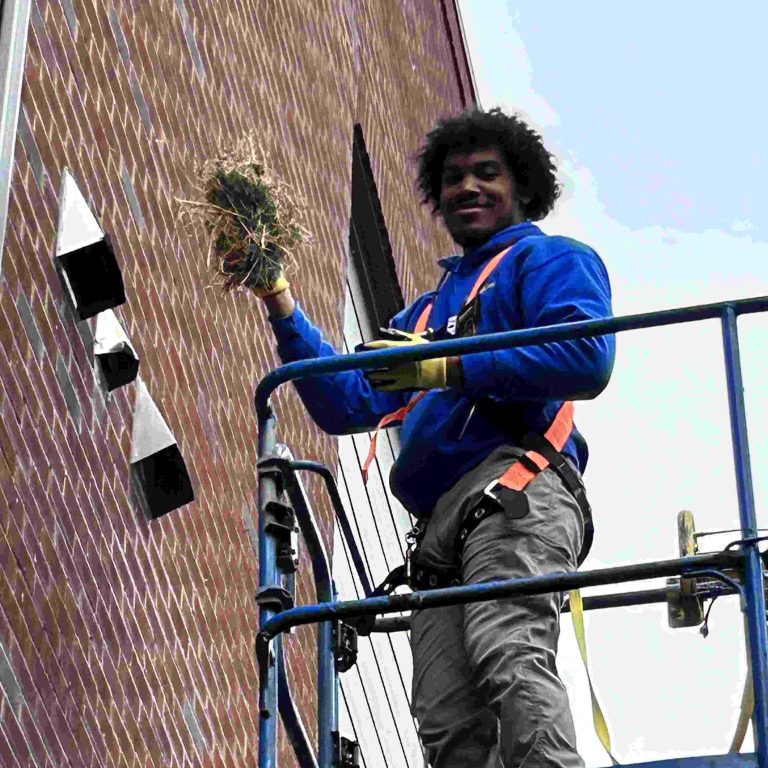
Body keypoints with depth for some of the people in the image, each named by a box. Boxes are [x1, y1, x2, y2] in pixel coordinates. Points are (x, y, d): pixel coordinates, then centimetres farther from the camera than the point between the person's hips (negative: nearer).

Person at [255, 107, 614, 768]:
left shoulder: (550, 259, 14)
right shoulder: (426, 311, 38)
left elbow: (587, 356, -7)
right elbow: (346, 404, 32)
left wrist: (446, 368, -8)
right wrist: (282, 305, 24)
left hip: (517, 494, -7)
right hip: (441, 528, 7)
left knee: (510, 655, -30)